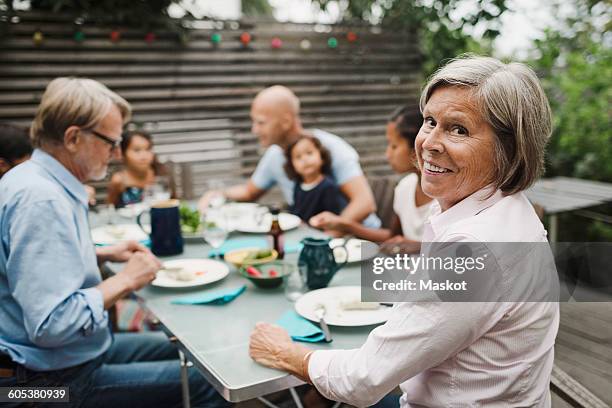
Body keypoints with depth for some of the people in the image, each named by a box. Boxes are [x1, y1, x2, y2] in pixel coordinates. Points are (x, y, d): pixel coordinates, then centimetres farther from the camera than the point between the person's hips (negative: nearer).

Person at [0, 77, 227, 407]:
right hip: (58, 378, -10)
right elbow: (51, 325, -33)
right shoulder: (40, 200, -27)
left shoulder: (38, 180, 5)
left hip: (80, 350, 10)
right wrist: (125, 281, -21)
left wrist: (103, 255, 9)